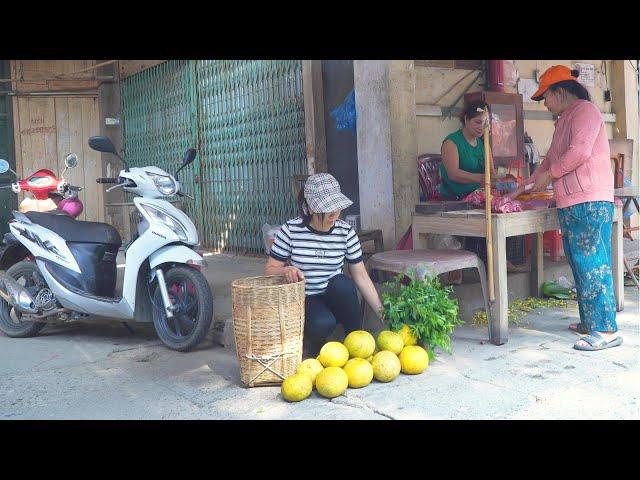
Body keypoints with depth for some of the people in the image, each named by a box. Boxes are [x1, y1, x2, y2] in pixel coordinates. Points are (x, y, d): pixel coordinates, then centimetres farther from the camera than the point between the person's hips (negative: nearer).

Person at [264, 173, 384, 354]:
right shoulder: (291, 230, -10)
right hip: (303, 300, -2)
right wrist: (286, 270, -28)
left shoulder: (346, 232, -4)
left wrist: (381, 312, -7)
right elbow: (270, 270, -4)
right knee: (323, 323, -35)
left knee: (342, 282, -32)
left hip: (335, 299, 2)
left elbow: (361, 276, -1)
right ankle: (312, 341, 4)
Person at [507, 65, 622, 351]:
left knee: (592, 264, -11)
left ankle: (606, 330, -9)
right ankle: (590, 322, 18)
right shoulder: (564, 121, 25)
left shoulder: (584, 110, -6)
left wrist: (549, 174, -7)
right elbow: (551, 159, 30)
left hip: (589, 202, -10)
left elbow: (580, 151, -19)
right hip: (570, 205, 10)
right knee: (580, 264, 11)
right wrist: (523, 188, 27)